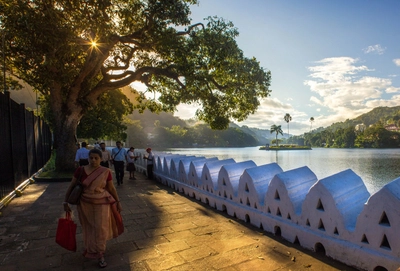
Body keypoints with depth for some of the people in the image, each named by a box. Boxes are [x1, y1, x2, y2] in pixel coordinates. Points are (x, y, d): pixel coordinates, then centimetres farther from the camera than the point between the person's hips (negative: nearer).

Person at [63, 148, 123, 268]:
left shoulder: (106, 172, -11)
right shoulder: (81, 170, -11)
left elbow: (111, 188, -2)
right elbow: (71, 186, -2)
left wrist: (118, 202, 2)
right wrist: (66, 202, -2)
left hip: (101, 204, -1)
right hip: (85, 204, 1)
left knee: (101, 228, 4)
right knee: (89, 228, 17)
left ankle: (100, 255, 22)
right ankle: (91, 250, 43)